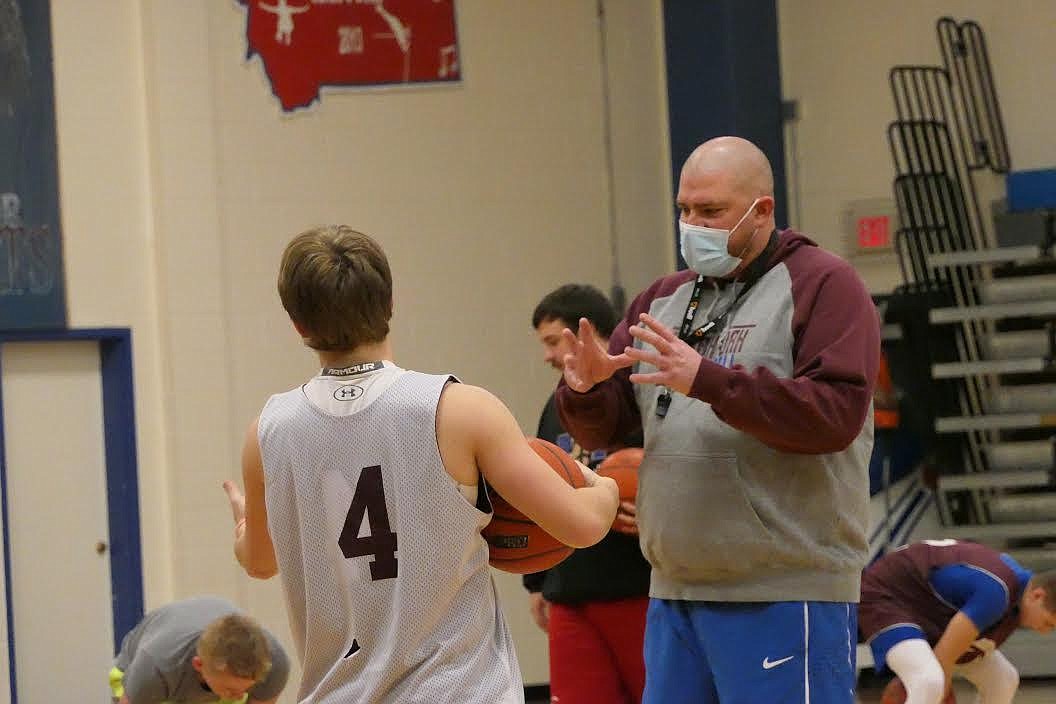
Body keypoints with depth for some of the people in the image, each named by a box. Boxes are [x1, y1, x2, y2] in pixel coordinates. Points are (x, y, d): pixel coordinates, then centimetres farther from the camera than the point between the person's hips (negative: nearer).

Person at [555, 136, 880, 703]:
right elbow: (601, 428, 14)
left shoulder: (822, 285, -3)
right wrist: (586, 389, -10)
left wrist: (707, 379, -25)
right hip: (674, 592, 7)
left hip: (784, 597, -7)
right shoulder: (663, 300, 17)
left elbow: (837, 413, -17)